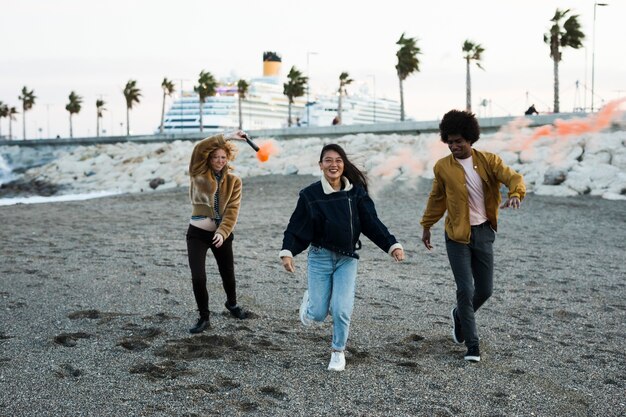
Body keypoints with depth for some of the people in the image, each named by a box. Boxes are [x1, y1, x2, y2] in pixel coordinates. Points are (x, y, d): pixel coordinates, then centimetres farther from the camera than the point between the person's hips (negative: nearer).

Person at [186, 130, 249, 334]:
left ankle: (232, 304, 46)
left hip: (222, 235, 2)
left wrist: (222, 232, -22)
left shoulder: (234, 181, 2)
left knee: (228, 274, 14)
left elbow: (232, 210, -8)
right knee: (198, 278, -10)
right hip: (198, 233, -2)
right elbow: (199, 148, -20)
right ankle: (204, 318, 10)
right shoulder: (198, 174, -3)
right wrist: (227, 137, -24)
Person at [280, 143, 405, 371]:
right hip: (320, 257, -1)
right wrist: (287, 252, -21)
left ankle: (338, 352, 18)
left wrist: (392, 244, -12)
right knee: (318, 314, 0)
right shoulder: (310, 195, -7)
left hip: (347, 259, 1)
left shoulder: (356, 192, -2)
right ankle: (310, 300, 38)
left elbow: (372, 223, -2)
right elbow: (296, 227, -6)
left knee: (342, 310, -7)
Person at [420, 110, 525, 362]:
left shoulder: (488, 161, -3)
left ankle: (460, 316, 39)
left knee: (485, 290, 8)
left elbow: (512, 177, -15)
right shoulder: (443, 167, -2)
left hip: (483, 233, 2)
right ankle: (472, 345, 7)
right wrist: (426, 226, 15)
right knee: (465, 290, -6)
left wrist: (515, 194, -37)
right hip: (457, 235, -2)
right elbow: (436, 198, 11)